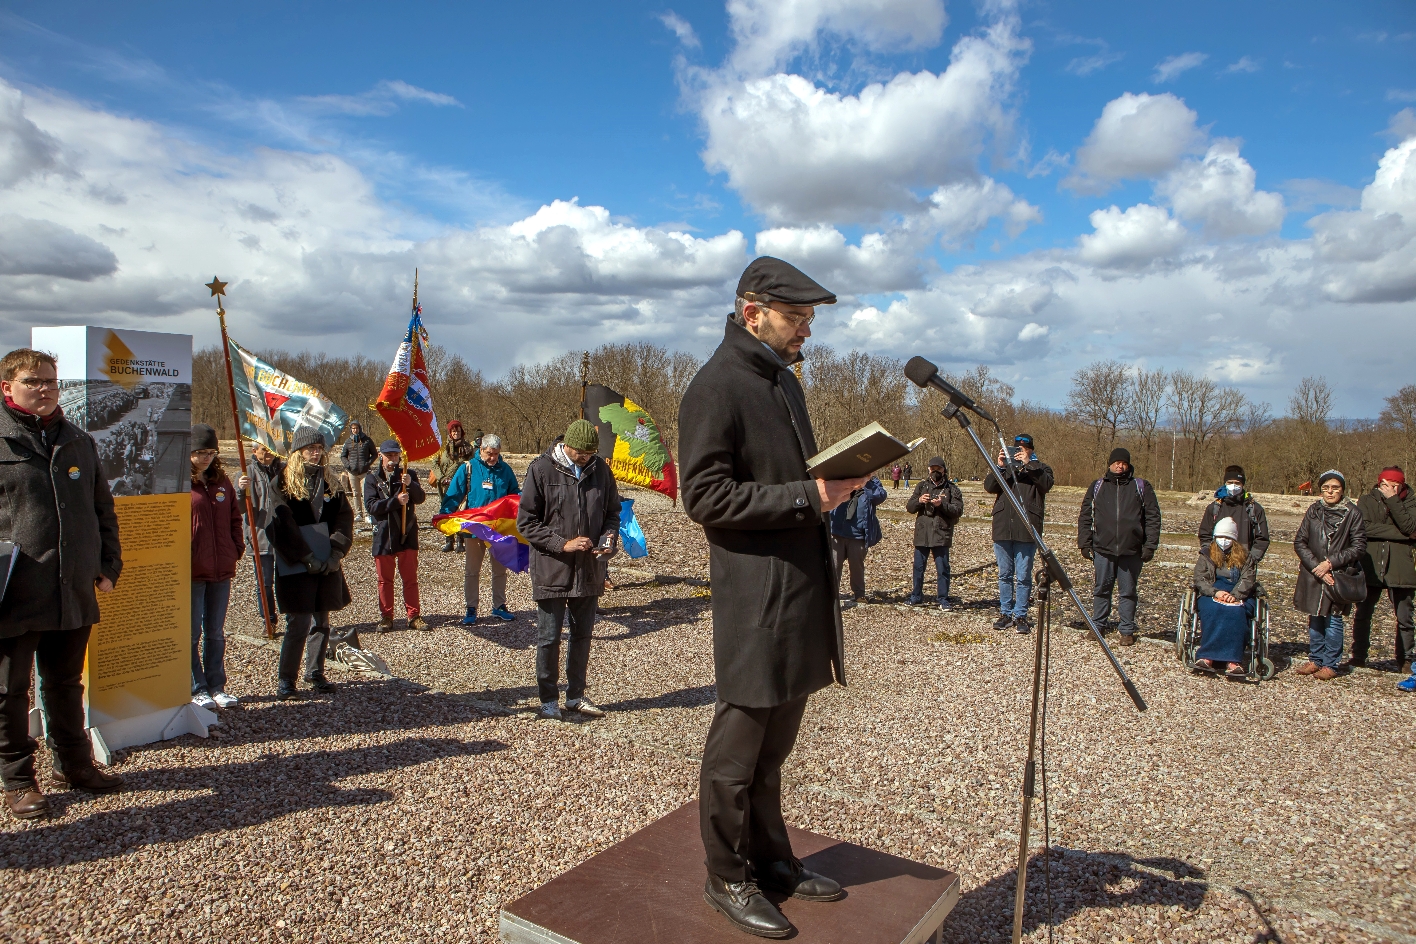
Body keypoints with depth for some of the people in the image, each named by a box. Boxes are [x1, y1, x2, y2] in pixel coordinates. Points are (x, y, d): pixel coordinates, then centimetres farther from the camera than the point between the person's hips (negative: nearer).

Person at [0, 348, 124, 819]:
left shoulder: (79, 443, 10)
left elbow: (103, 511, 16)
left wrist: (108, 565, 10)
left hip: (74, 594, 4)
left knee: (66, 684, 18)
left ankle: (74, 764, 31)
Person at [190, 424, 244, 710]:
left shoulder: (222, 482, 10)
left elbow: (234, 518, 17)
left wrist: (237, 548, 5)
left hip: (221, 570, 5)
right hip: (191, 571, -5)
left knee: (216, 633, 13)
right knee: (193, 633, 5)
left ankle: (216, 687, 22)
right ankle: (197, 689, 15)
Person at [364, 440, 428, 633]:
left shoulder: (409, 475, 4)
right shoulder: (372, 478, 2)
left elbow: (420, 498, -10)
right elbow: (371, 506, -10)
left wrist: (410, 485, -30)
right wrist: (395, 501, -23)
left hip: (407, 534, 0)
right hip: (383, 535, 0)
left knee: (410, 578, 5)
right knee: (385, 580, 9)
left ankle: (414, 616, 12)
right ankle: (386, 617, 18)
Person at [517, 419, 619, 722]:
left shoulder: (600, 469, 1)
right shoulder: (541, 468, -10)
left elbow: (612, 511, 14)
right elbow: (526, 521, -9)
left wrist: (609, 537, -6)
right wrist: (563, 544, -17)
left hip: (588, 570, 4)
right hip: (551, 569, -4)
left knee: (583, 634, 15)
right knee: (549, 638, 4)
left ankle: (576, 696, 30)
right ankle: (548, 700, 20)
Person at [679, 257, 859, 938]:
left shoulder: (785, 381, 18)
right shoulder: (717, 387, -12)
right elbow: (705, 497, -18)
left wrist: (836, 480, 9)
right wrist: (807, 496, -20)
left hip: (801, 590, 9)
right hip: (753, 596, -9)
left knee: (775, 741, 19)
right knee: (738, 744, 5)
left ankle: (770, 857, 35)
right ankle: (727, 878, 23)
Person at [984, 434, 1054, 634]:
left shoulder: (1039, 468, 6)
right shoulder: (1004, 466, 12)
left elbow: (1046, 484, -15)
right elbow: (988, 487, -2)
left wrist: (1028, 464, -20)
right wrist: (999, 467, -16)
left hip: (1026, 531, -3)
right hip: (1002, 529, 3)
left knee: (1023, 576, 1)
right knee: (1004, 575, 11)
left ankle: (1021, 616, 10)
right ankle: (1005, 613, 20)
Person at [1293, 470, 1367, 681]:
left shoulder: (1352, 513, -5)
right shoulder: (1314, 510, 3)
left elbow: (1358, 546, -5)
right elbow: (1299, 542, 2)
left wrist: (1330, 562, -13)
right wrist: (1316, 567, -9)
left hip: (1338, 576, -3)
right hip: (1313, 575, 3)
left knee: (1333, 620, 1)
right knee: (1315, 618, 11)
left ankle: (1330, 665, 11)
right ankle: (1315, 660, 22)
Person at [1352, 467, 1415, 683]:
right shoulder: (1366, 501, 2)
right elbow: (1365, 527, -13)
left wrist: (1392, 499, -20)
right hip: (1370, 566, 0)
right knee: (1362, 614, 7)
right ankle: (1358, 656, 19)